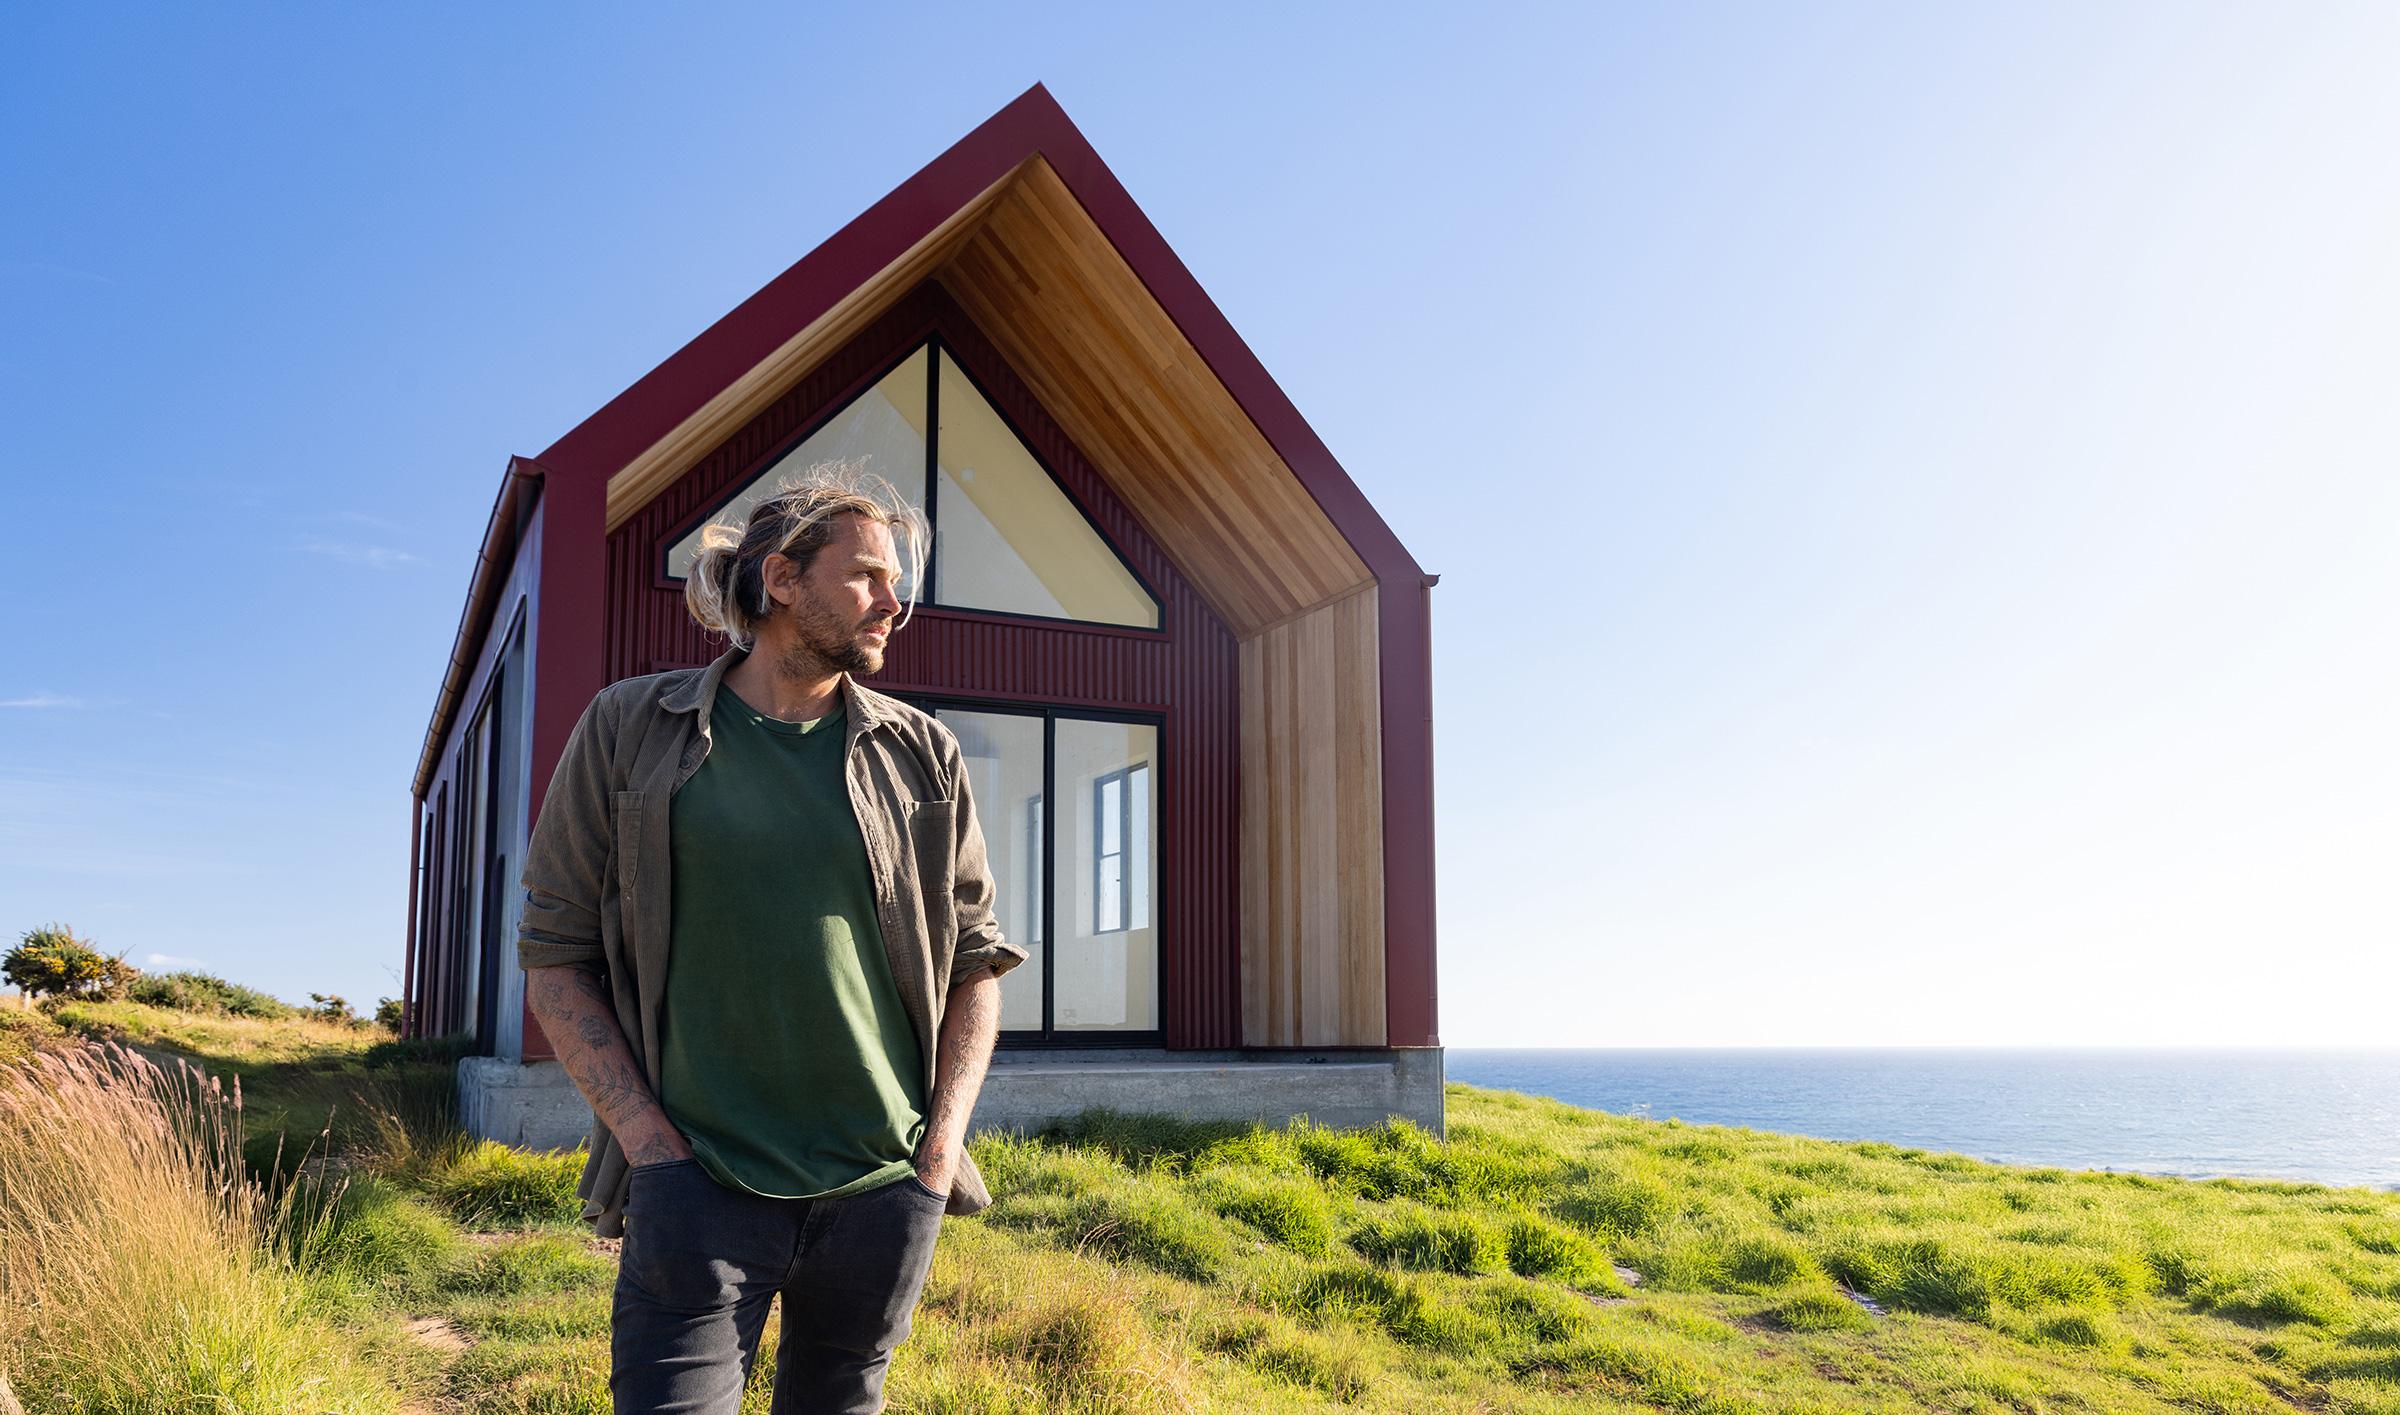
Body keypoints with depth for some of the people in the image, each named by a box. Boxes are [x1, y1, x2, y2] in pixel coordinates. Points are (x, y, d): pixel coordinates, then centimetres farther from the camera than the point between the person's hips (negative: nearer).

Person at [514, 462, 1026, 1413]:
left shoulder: (924, 756, 7)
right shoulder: (629, 729, 2)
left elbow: (976, 960, 11)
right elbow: (554, 953, 2)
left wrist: (943, 1147, 0)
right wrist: (650, 1142, -7)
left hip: (883, 1192, 3)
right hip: (698, 1186, -2)